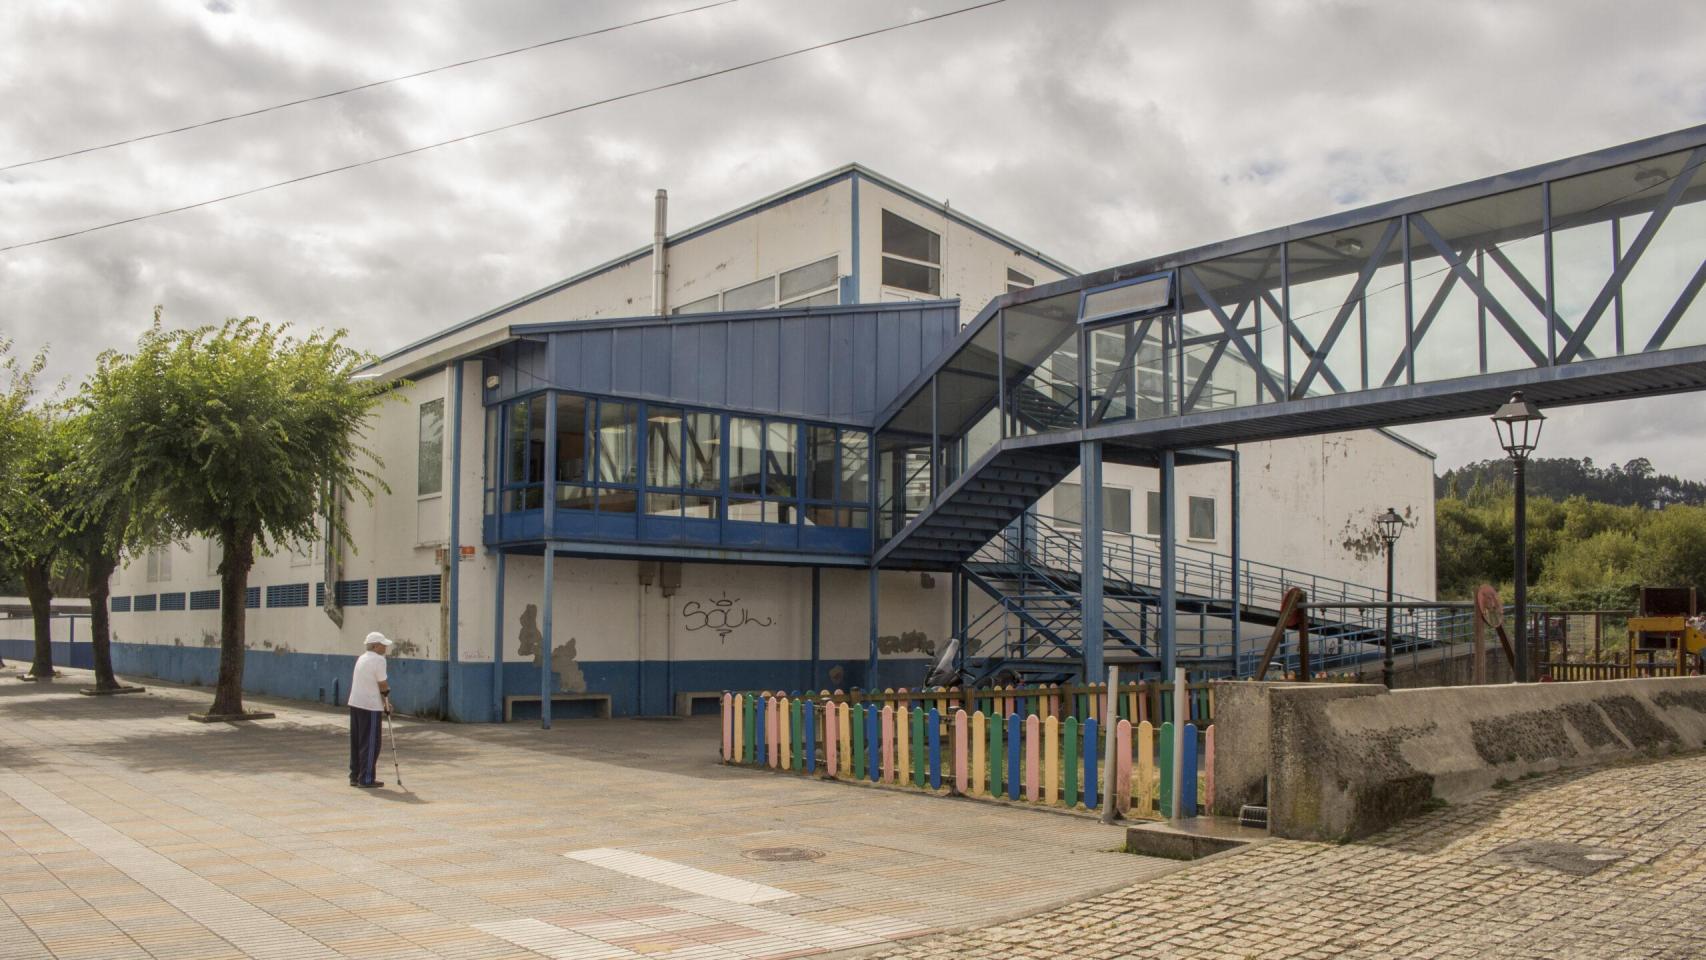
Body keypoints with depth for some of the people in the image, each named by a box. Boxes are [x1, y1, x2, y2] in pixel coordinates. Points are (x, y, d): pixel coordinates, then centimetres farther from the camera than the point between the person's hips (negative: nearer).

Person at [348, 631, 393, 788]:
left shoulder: (361, 658, 14)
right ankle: (366, 779, 1)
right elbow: (382, 685, -11)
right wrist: (387, 703, 5)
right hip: (370, 706, -9)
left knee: (356, 742, 13)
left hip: (355, 704, 9)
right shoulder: (378, 660, -13)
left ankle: (355, 776, 19)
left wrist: (384, 702, 15)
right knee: (370, 744, -2)